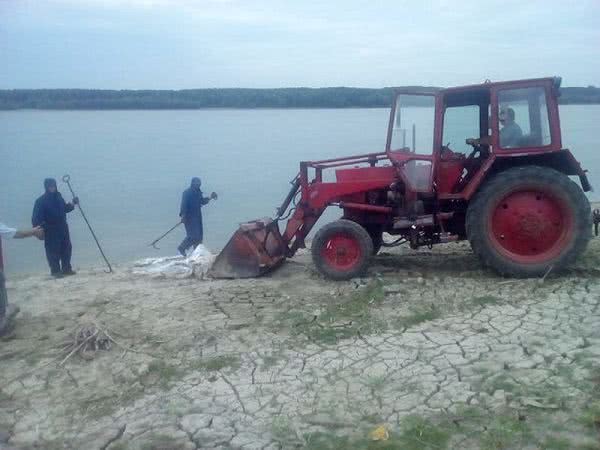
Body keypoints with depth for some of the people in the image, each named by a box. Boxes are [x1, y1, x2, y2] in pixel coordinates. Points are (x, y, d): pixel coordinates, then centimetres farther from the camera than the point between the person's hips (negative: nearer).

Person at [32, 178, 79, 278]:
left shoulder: (58, 196, 9)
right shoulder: (41, 201, -10)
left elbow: (65, 209, 23)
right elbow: (36, 217, -15)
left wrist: (72, 204, 7)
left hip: (63, 228, 6)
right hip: (50, 231, -6)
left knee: (66, 248, 10)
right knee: (53, 251, -4)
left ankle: (66, 268, 21)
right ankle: (55, 271, 4)